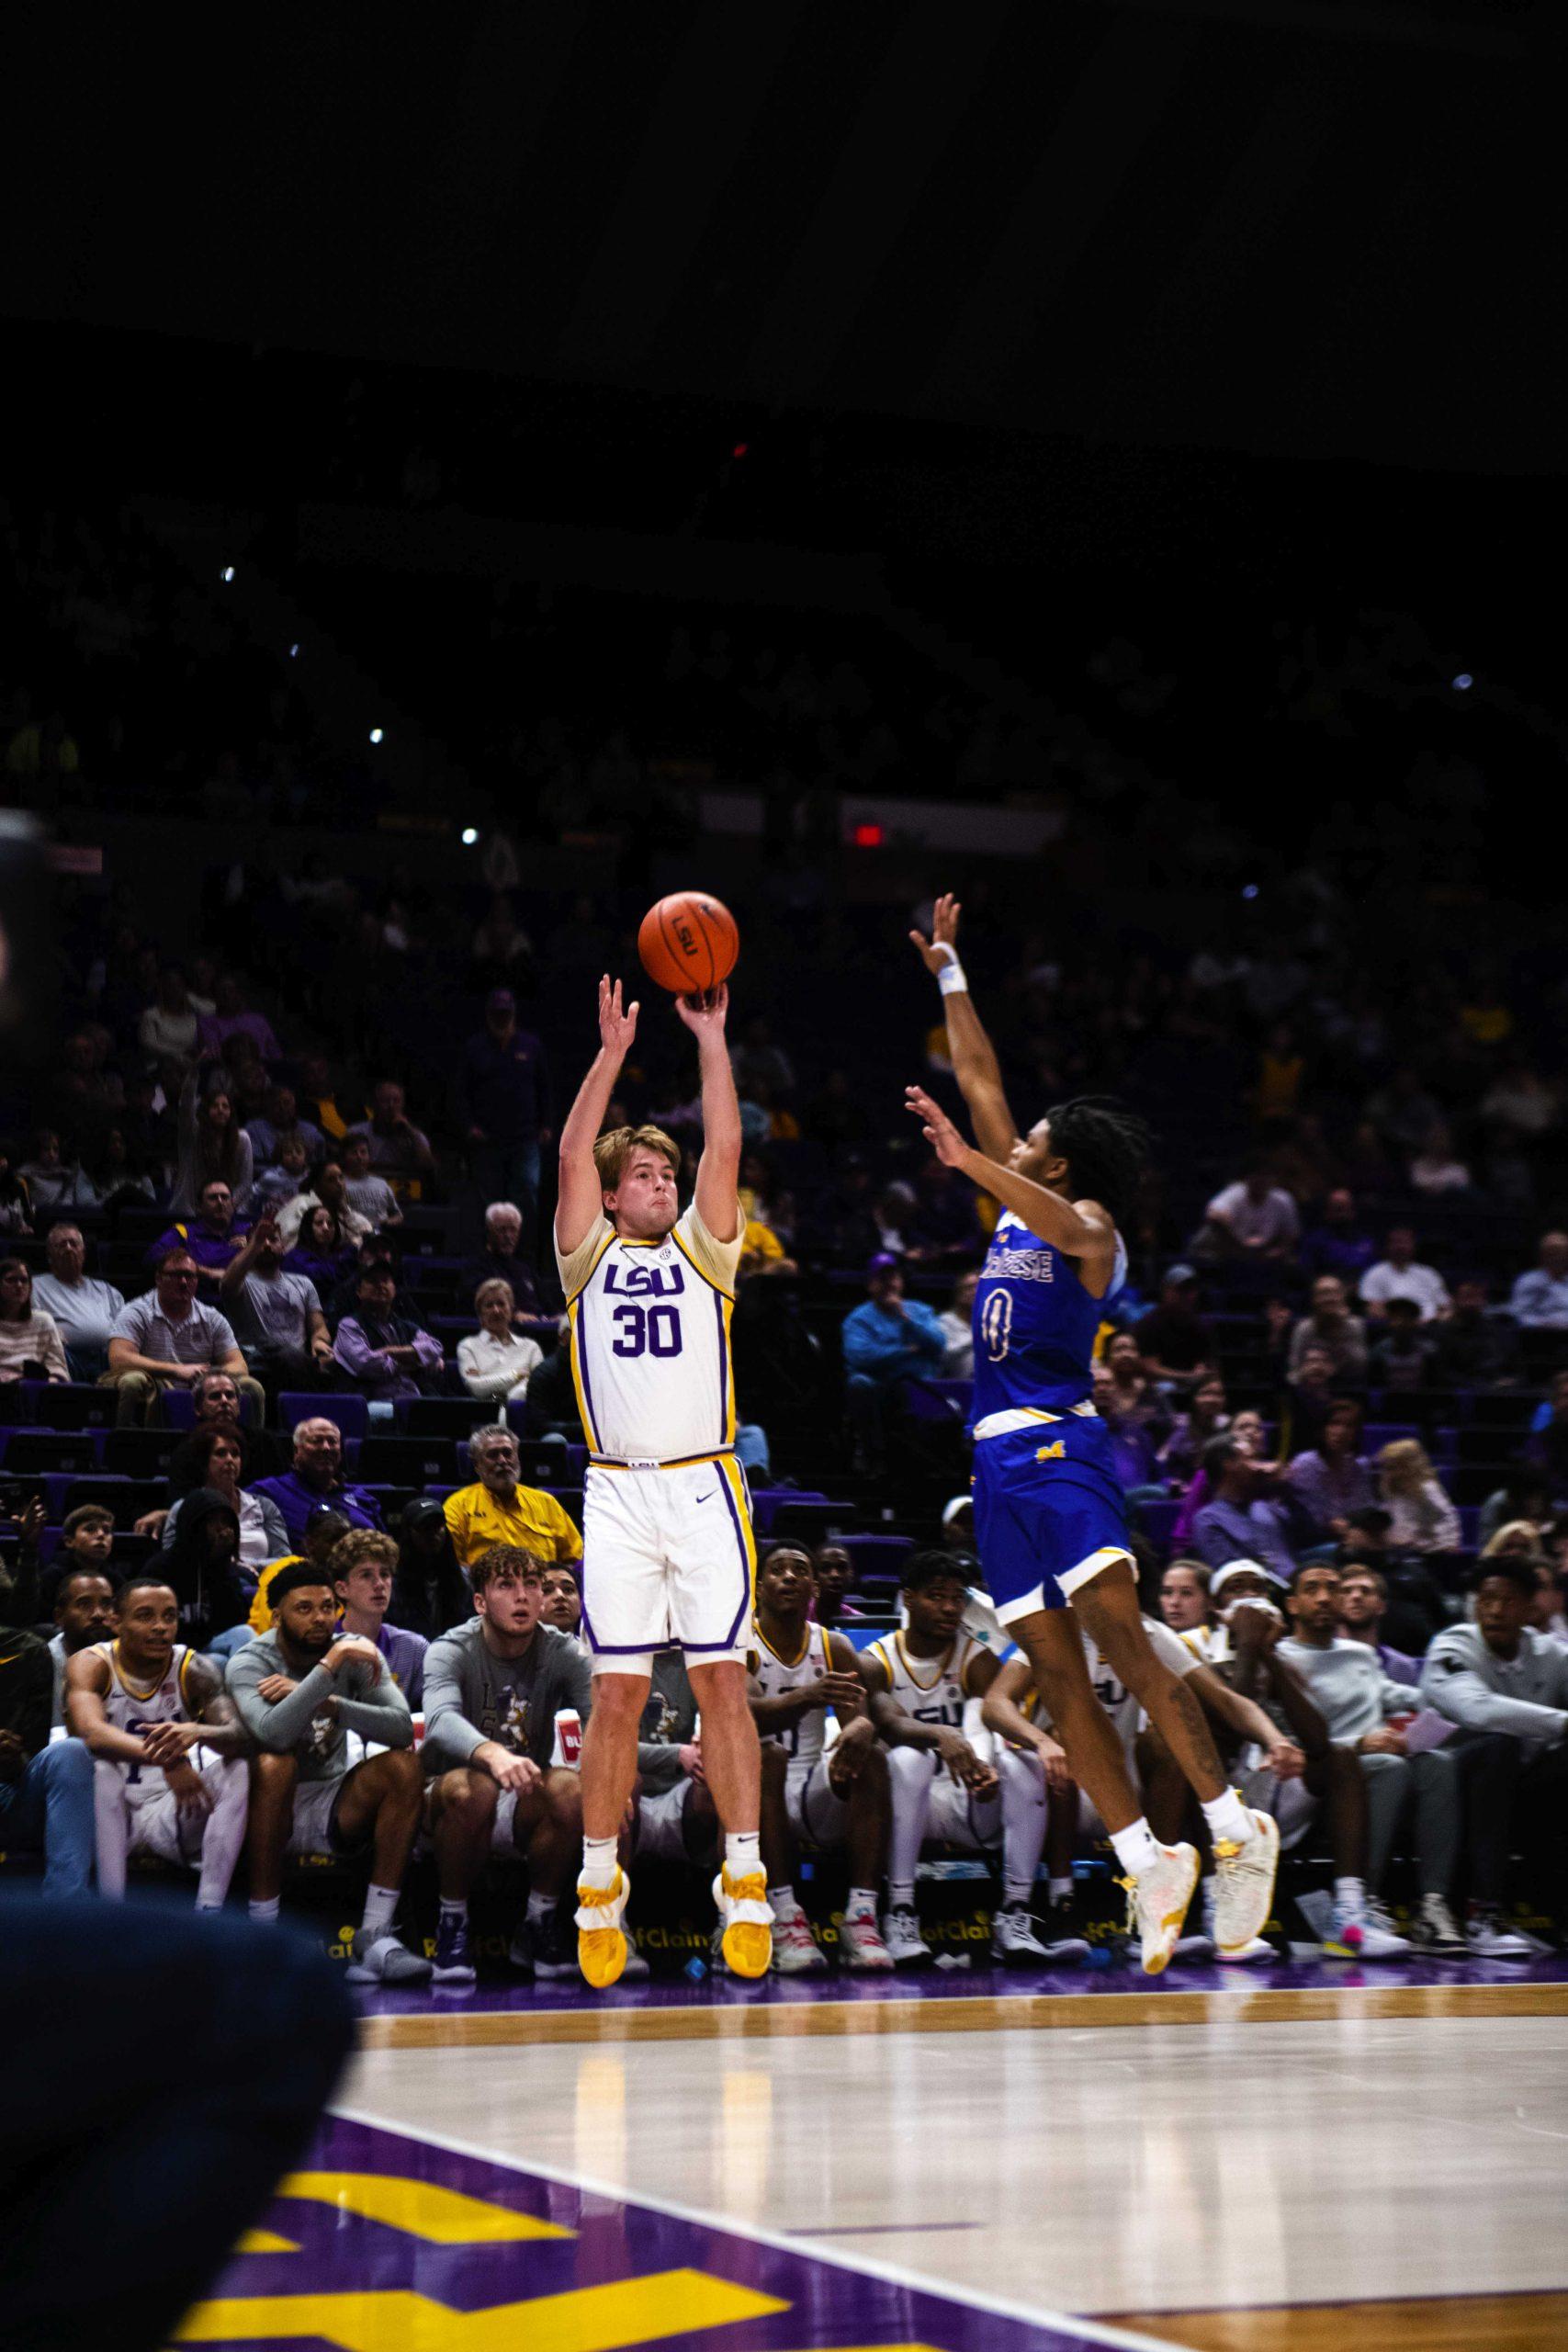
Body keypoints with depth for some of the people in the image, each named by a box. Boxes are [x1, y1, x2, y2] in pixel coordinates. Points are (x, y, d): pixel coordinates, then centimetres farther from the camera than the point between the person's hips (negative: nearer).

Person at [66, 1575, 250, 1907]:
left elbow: (239, 1737, -18)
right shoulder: (92, 1664, -11)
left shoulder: (193, 1669, -3)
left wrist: (199, 1733, -43)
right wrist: (165, 1759, -48)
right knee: (99, 1761, -32)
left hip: (169, 1816, 3)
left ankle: (209, 1910, -25)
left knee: (237, 1768, -19)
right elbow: (90, 1731, -32)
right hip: (107, 1817, -3)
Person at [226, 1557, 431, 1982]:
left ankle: (375, 1935, -25)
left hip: (332, 1810, 4)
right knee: (274, 1764, -34)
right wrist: (328, 1666, -34)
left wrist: (327, 1703, -28)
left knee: (404, 1766, -21)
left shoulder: (355, 1651, -2)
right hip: (272, 1810, -4)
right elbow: (272, 1733, -35)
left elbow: (402, 1726, -18)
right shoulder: (248, 1663, -13)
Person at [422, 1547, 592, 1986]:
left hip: (527, 1809, 2)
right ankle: (452, 1925, -14)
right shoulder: (451, 1651, -11)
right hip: (453, 1806, -2)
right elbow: (441, 1719, -32)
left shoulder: (563, 1653, -2)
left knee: (568, 1788, -30)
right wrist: (492, 1753, -55)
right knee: (470, 1788, -36)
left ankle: (540, 1925, -9)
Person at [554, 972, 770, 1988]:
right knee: (618, 1694, 0)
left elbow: (726, 1150, 3)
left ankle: (745, 1880, -4)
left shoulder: (703, 1249, 15)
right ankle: (600, 1886, 8)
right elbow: (573, 1154, 1)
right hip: (618, 1492, 0)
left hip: (705, 1485, 0)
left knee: (723, 1679, -5)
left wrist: (712, 1040, -2)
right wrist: (612, 1052, -3)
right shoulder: (589, 1256, 14)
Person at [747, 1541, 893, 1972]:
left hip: (816, 1793, 3)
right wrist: (806, 1697, -45)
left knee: (873, 1755, -24)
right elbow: (744, 1714, -25)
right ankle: (784, 1914, -38)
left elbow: (860, 1718, -7)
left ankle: (862, 1915, -31)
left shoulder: (834, 1648, 8)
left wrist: (859, 1731, -33)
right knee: (767, 1754, -35)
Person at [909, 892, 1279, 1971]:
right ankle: (1147, 1860, -2)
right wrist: (948, 975, 25)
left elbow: (1067, 1232, -28)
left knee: (1120, 1638, -20)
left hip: (1060, 1446, -8)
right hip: (999, 1460, 8)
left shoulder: (1089, 1220, -2)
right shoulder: (1020, 1205, 20)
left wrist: (968, 1160, -39)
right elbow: (981, 1081, 25)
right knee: (1056, 1672, 0)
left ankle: (1234, 1824, -20)